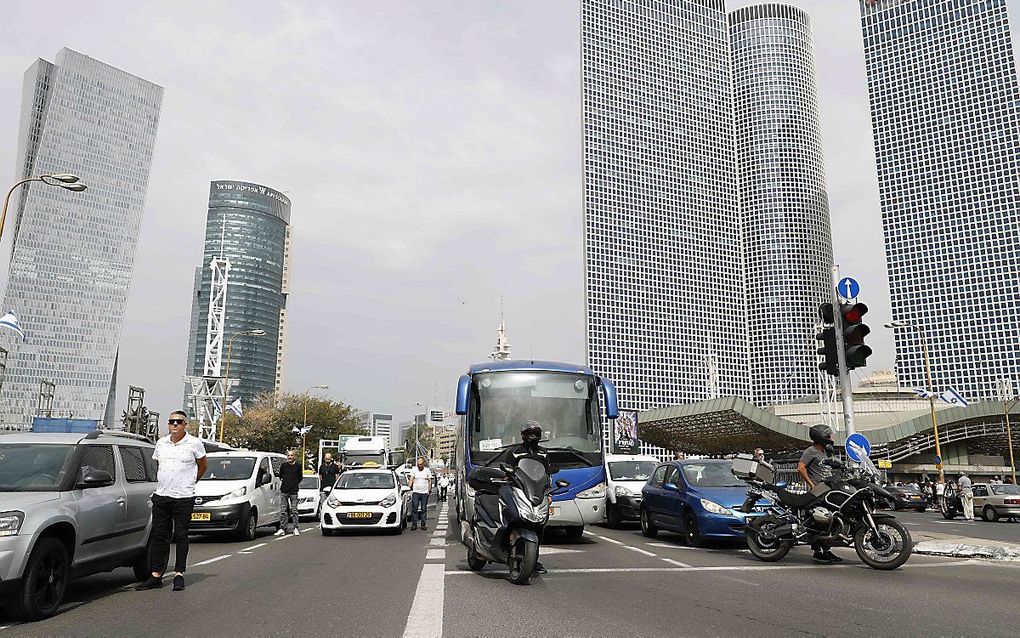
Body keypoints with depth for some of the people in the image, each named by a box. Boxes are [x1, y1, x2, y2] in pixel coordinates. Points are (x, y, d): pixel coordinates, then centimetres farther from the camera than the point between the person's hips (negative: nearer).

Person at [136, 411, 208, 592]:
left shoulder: (194, 443, -3)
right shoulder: (161, 443, 10)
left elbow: (203, 465, 9)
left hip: (184, 497, -4)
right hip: (161, 496, 4)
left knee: (181, 536, 1)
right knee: (159, 535, 6)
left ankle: (179, 574, 8)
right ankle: (156, 575, 12)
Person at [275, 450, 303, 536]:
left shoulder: (298, 466, 4)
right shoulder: (283, 466, 8)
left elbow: (300, 478, 12)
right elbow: (280, 476, 20)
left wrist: (295, 484, 7)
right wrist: (284, 483, 11)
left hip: (294, 491, -2)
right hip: (284, 491, 2)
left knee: (294, 510, 0)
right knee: (283, 510, 1)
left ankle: (296, 528, 6)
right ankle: (282, 528, 5)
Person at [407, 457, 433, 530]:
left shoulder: (427, 470, 5)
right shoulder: (414, 469, 4)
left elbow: (430, 481, 10)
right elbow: (411, 479, 3)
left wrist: (429, 490, 3)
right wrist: (409, 487, -11)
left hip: (425, 493, 0)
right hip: (415, 492, 0)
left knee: (424, 509, 2)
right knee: (414, 509, -5)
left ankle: (423, 524, 8)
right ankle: (414, 524, 0)